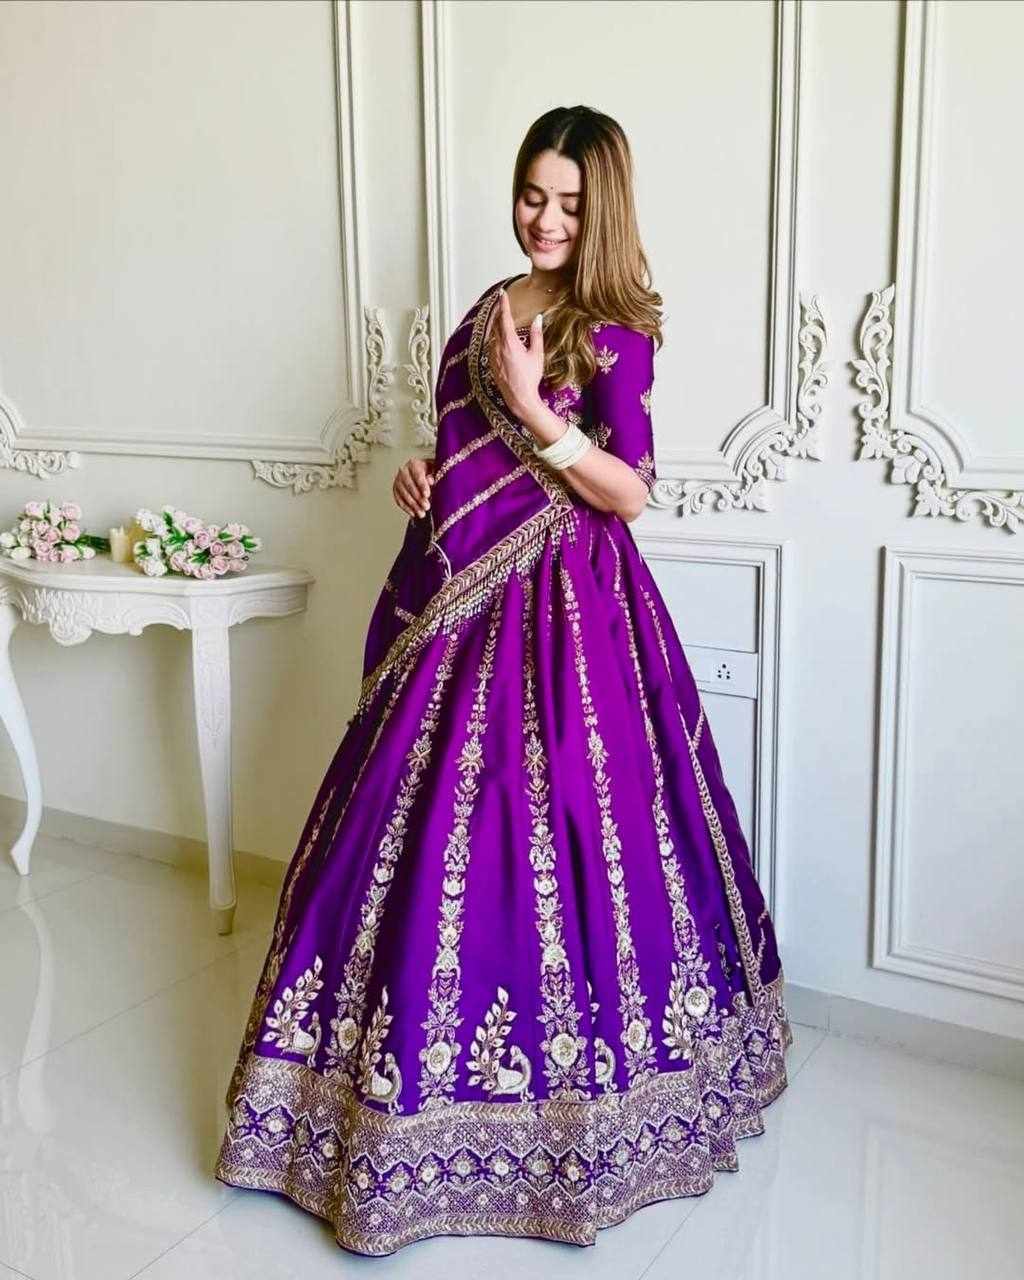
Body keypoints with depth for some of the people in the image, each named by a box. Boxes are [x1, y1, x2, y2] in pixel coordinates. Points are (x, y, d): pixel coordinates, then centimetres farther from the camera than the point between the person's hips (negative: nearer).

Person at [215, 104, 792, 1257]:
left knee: (548, 833, -3)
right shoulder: (486, 309, 13)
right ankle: (409, 1081, 31)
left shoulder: (614, 331, -7)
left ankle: (563, 1096, 18)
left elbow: (628, 493, -13)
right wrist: (421, 478, 3)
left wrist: (538, 410, -22)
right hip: (460, 602, 7)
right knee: (421, 834, 11)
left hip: (562, 613, -7)